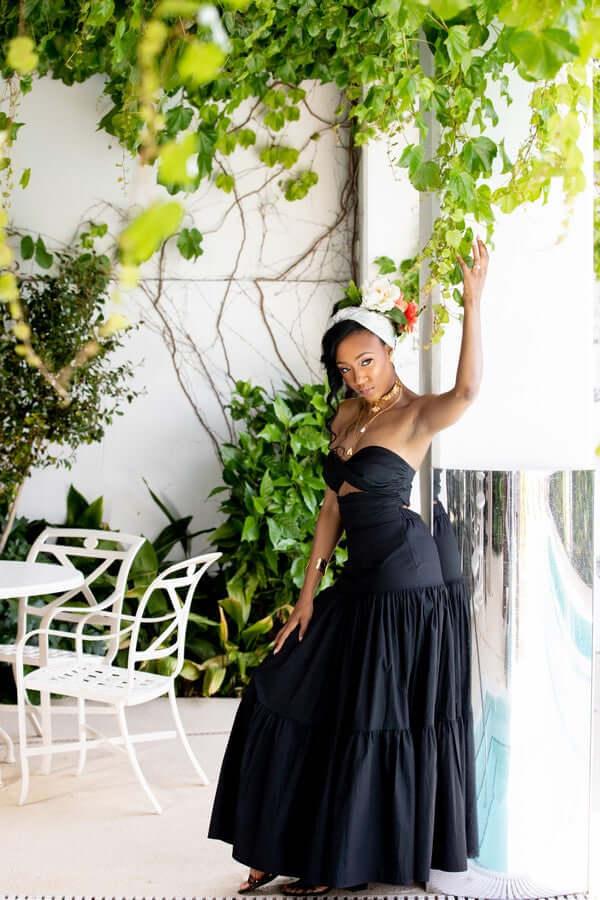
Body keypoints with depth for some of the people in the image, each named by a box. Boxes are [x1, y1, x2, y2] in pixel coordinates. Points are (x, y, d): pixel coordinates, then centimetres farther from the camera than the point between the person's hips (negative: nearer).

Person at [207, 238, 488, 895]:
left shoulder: (416, 415, -11)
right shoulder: (345, 417, 10)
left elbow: (467, 390, -34)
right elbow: (334, 504, 12)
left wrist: (473, 302, -39)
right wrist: (308, 593, 9)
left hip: (403, 581, -8)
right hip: (357, 580, 8)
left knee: (381, 721, 2)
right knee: (296, 700, 11)